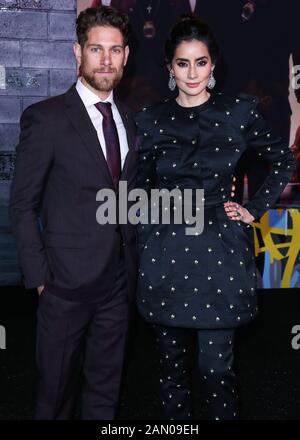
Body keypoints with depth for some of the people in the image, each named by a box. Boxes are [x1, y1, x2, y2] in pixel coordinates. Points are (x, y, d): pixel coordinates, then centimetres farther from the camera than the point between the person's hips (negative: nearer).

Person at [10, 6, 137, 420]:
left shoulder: (126, 118, 9)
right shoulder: (45, 118, -10)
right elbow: (23, 204, -8)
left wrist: (131, 261, 6)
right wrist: (40, 276, -10)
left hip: (119, 278, 5)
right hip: (68, 278, -5)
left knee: (105, 387, 18)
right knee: (56, 388, 12)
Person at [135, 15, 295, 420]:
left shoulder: (239, 112, -1)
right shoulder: (151, 119, 3)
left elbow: (284, 161, 10)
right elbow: (143, 189, 11)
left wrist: (255, 209, 3)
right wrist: (142, 243, 6)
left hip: (220, 252, -1)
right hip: (166, 252, 2)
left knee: (216, 366, 0)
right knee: (172, 362, 13)